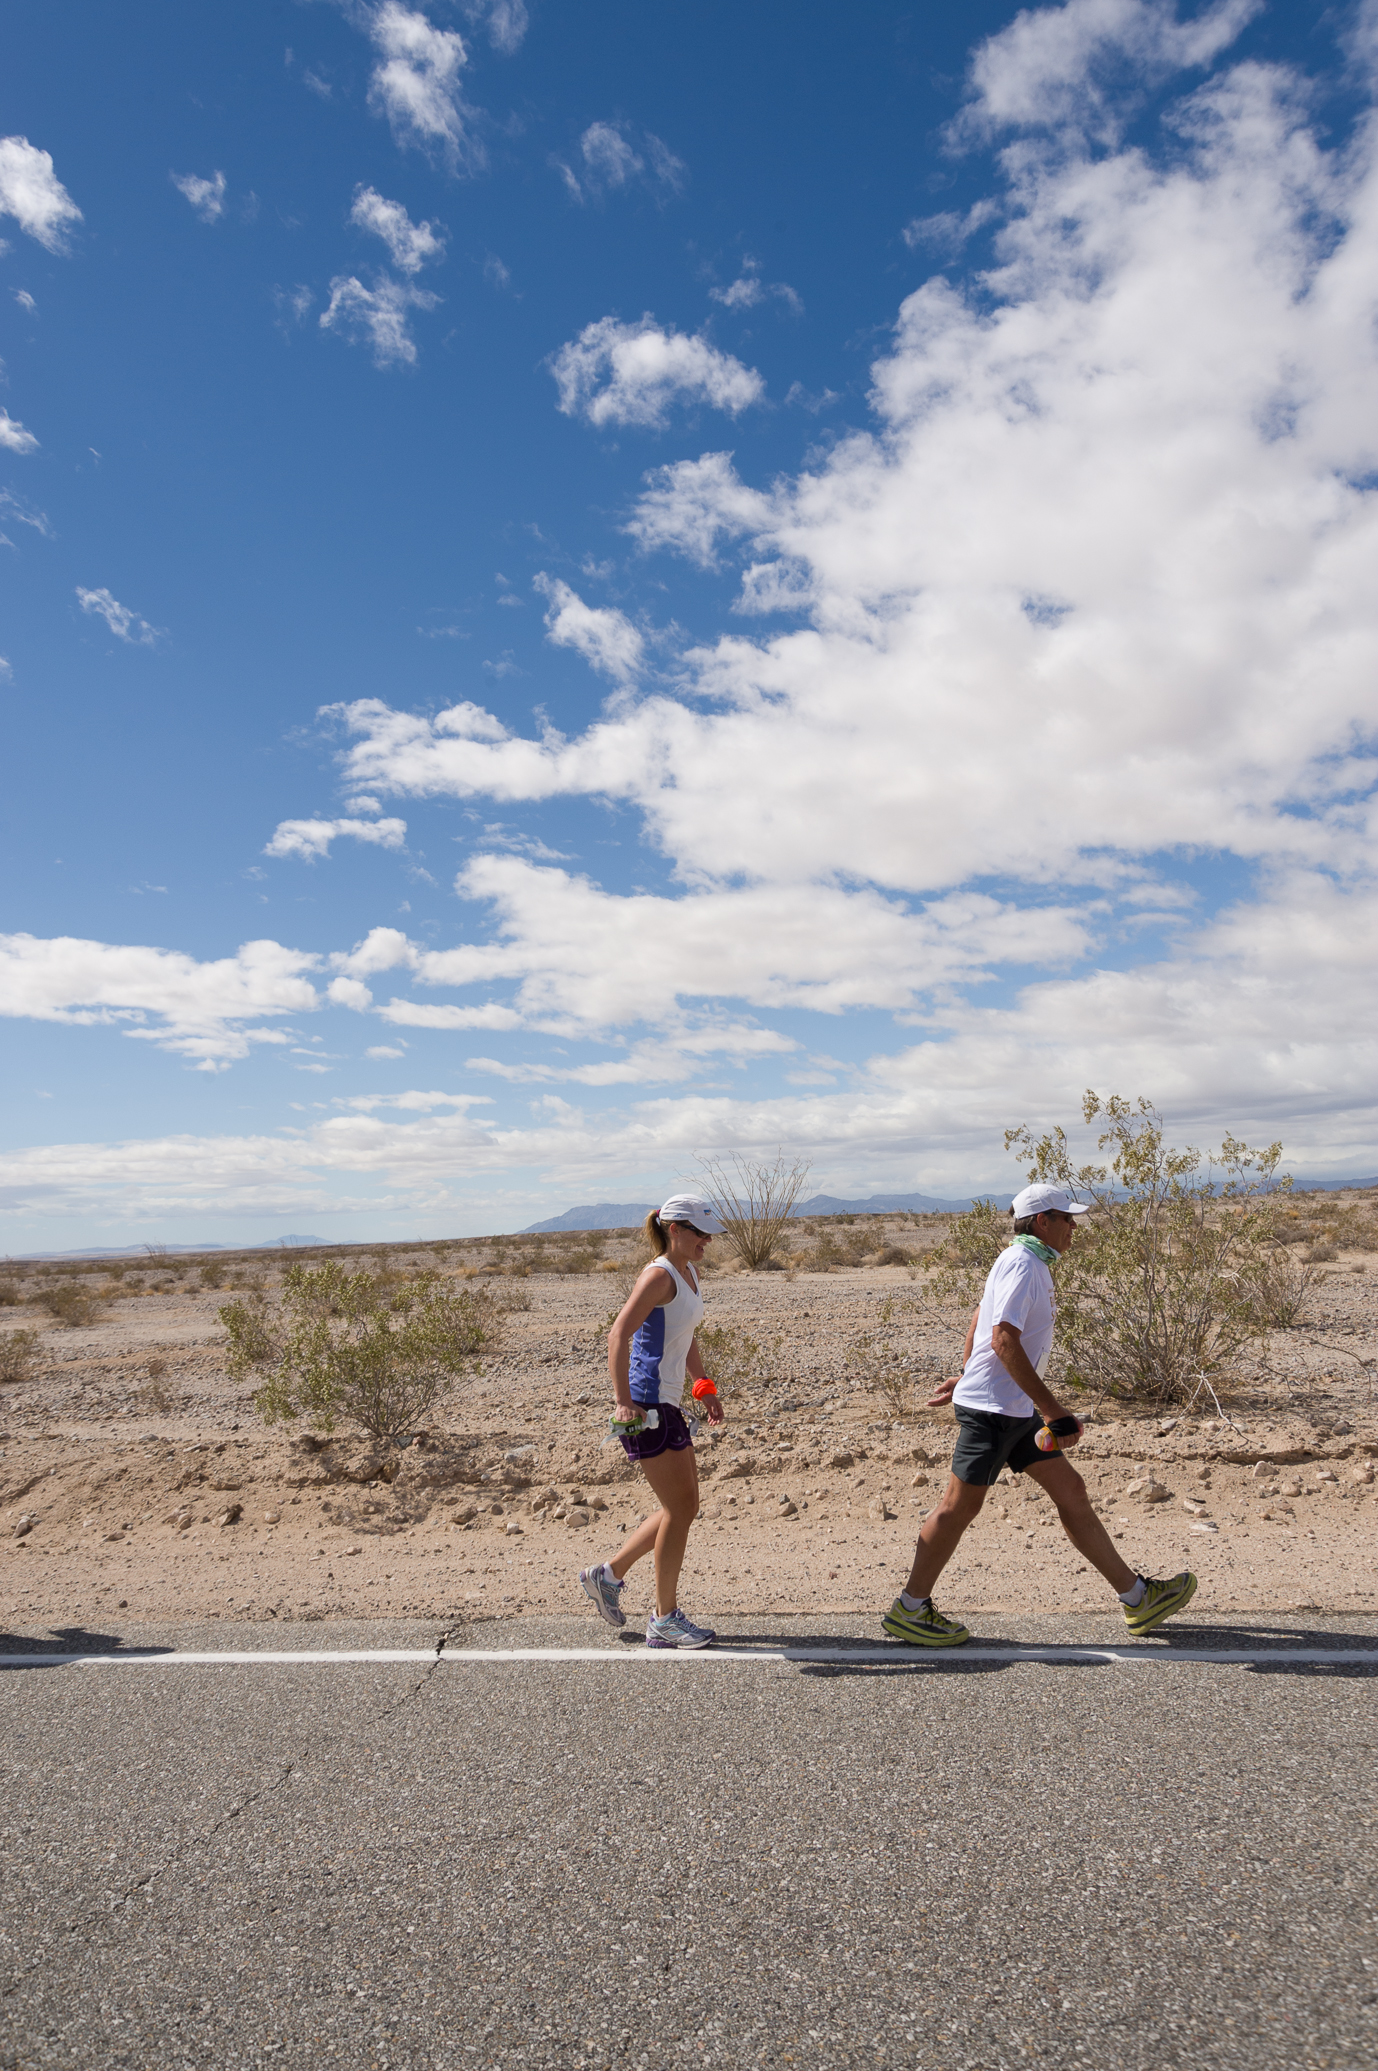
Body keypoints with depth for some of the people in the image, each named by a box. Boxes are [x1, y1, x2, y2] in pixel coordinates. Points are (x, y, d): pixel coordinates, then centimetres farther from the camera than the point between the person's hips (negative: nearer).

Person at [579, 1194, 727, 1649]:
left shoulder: (689, 1273, 13)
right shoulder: (660, 1275, -16)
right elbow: (619, 1335, -25)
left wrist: (704, 1389, 23)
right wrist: (624, 1401, -31)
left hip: (669, 1404, 10)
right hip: (647, 1404, -10)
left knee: (684, 1508, 14)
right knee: (680, 1509, -3)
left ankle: (608, 1574, 27)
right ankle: (665, 1619, 10)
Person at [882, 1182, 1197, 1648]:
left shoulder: (1030, 1264, 15)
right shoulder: (1023, 1264, -16)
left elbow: (981, 1318, 26)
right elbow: (1004, 1341, -25)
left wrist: (965, 1375, 32)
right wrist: (1053, 1410, -23)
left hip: (1016, 1411, 10)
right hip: (991, 1408, -10)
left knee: (1071, 1492, 10)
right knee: (961, 1505, -2)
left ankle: (1137, 1597, 17)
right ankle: (909, 1610, 9)